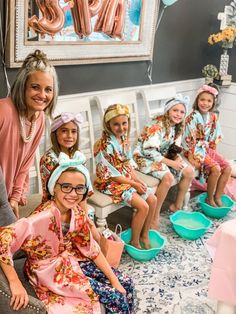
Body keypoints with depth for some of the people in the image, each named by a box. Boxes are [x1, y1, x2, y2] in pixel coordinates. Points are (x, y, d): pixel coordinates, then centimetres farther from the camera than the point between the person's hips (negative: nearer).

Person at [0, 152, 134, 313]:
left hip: (71, 261, 7)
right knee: (116, 298, -10)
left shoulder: (77, 212, -9)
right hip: (50, 272, -7)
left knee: (125, 283, 4)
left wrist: (114, 279, -3)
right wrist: (16, 284, -36)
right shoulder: (44, 217, -32)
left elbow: (90, 247, -1)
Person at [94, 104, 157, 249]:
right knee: (143, 206, -18)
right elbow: (111, 174, -20)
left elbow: (129, 164, 11)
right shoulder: (105, 145, -22)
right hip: (111, 183, -8)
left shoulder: (124, 139, 3)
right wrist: (134, 184, -16)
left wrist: (138, 180, -3)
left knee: (152, 200, 0)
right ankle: (135, 242, 2)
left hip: (128, 179, 8)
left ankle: (144, 235, 16)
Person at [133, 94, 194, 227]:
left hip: (162, 156, 9)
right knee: (168, 177, -31)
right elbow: (149, 151, -27)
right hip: (145, 157, -9)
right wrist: (171, 163, -24)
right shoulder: (157, 126, -23)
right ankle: (155, 216, -19)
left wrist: (177, 157, -10)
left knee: (189, 171, -2)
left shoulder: (176, 126, 3)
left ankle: (177, 205, 15)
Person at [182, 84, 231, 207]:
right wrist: (191, 157, -21)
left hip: (208, 149, 7)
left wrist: (213, 150, 7)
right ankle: (209, 199, -4)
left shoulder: (213, 117, 4)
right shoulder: (193, 118, -17)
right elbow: (189, 139, -19)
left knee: (227, 168, -4)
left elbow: (216, 136, 13)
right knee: (216, 169, -22)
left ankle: (218, 197, 5)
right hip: (196, 150, -7)